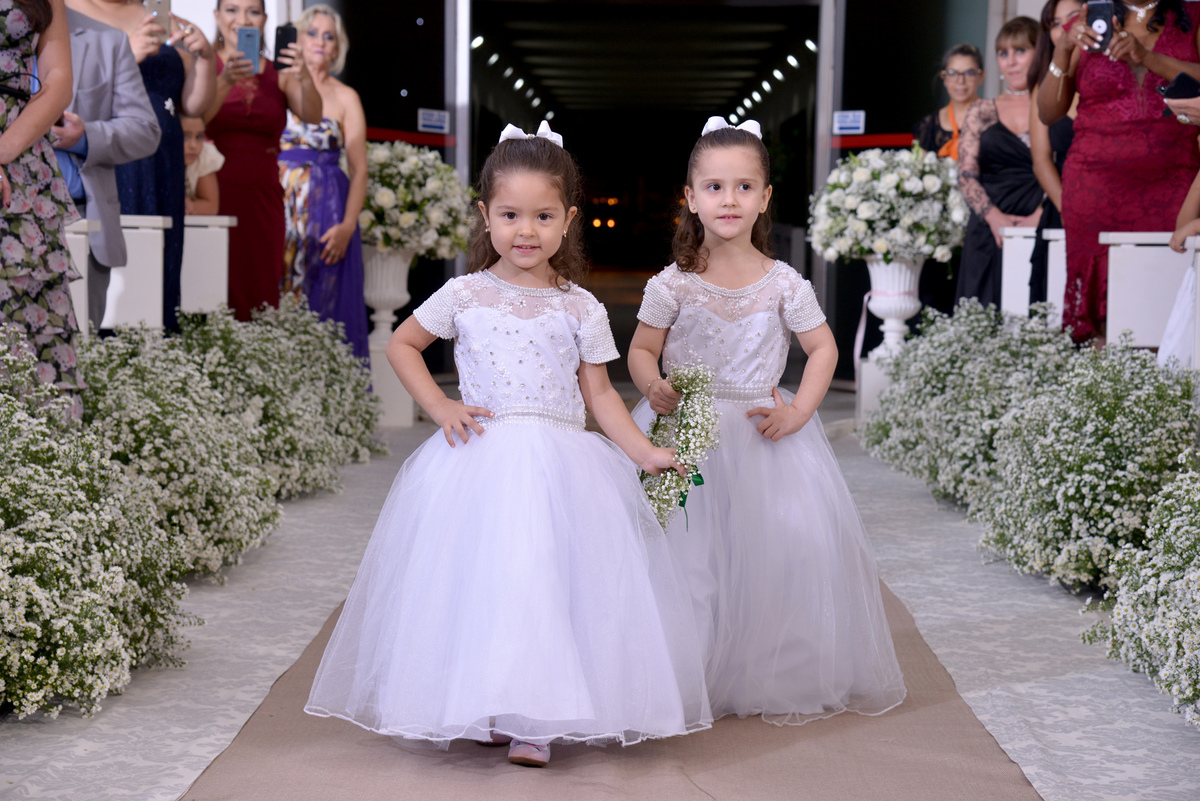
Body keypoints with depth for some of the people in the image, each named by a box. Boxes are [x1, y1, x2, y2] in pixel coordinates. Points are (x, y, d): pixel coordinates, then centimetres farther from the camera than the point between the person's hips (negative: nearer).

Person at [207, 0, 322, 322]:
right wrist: (226, 82, -30)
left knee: (260, 295, -1)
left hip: (263, 201, 2)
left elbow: (312, 117, -7)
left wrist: (305, 79, -27)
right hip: (216, 195, -2)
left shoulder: (279, 74, 11)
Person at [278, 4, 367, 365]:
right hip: (280, 206, 1)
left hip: (326, 210, -1)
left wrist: (347, 226, -10)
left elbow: (359, 169, 1)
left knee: (321, 304, -4)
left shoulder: (345, 97, 9)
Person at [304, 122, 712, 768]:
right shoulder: (464, 295, 4)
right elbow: (401, 344, 14)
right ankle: (483, 710, 11)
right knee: (479, 582, -4)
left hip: (561, 467, 0)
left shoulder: (581, 309, 6)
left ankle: (536, 722, 1)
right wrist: (440, 407, 1)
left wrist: (643, 451, -3)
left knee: (549, 584, -7)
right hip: (480, 462, 0)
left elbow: (599, 392, 9)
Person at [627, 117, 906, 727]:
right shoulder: (673, 284, -3)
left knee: (791, 541, -5)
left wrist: (797, 412, -5)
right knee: (683, 548, -6)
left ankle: (781, 680, 15)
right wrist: (654, 389, -17)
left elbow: (823, 349, 7)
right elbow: (642, 350, 4)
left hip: (763, 434, 1)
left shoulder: (785, 284, -1)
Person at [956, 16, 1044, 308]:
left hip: (1040, 228, -2)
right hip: (990, 232, 2)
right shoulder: (981, 113, 16)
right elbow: (966, 174, 7)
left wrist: (1039, 216, -16)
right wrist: (994, 217, -9)